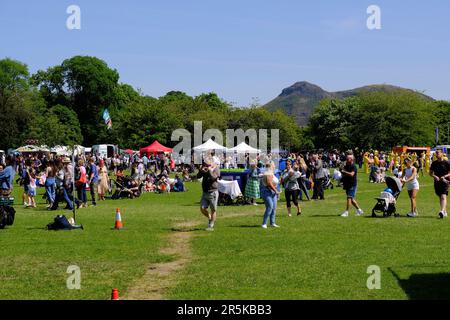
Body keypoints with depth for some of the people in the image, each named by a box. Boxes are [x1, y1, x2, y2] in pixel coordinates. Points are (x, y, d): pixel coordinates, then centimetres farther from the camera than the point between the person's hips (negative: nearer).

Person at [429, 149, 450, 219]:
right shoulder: (434, 163, 7)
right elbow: (430, 173, 11)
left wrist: (444, 176, -19)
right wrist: (434, 176, -9)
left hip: (444, 182, -5)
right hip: (437, 182, 5)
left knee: (443, 197, -18)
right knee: (440, 197, 11)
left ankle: (442, 211, -31)